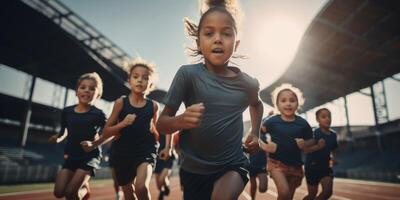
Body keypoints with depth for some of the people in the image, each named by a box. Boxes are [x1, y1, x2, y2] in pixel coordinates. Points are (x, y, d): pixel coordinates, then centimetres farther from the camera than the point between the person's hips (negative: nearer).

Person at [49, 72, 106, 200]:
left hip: (90, 156, -4)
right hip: (71, 156, 5)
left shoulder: (98, 114, -12)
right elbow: (64, 131, 16)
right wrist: (58, 138, -2)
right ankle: (83, 187, 27)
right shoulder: (67, 111, 0)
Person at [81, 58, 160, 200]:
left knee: (141, 187, -28)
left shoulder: (153, 105, -3)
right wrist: (122, 124, -18)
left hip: (146, 151, -1)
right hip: (123, 152, 1)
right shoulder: (121, 102, -6)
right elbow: (107, 131, -3)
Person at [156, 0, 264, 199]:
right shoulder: (188, 74, -15)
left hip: (233, 164, 1)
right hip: (194, 169, 0)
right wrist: (182, 121, -31)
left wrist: (255, 133, 8)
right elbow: (161, 123, -12)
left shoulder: (248, 83, -6)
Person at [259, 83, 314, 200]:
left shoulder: (303, 123, -4)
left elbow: (311, 140, 8)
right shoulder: (271, 122, -9)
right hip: (277, 162, -3)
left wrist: (305, 144, -12)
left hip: (295, 165, 3)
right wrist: (266, 147, -17)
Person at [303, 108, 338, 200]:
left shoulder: (333, 135, 1)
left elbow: (333, 149, 16)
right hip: (312, 166, -5)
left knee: (328, 192, -7)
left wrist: (333, 157, -3)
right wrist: (318, 147, -37)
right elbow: (306, 150, -22)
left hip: (325, 166, 5)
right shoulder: (315, 133, -17)